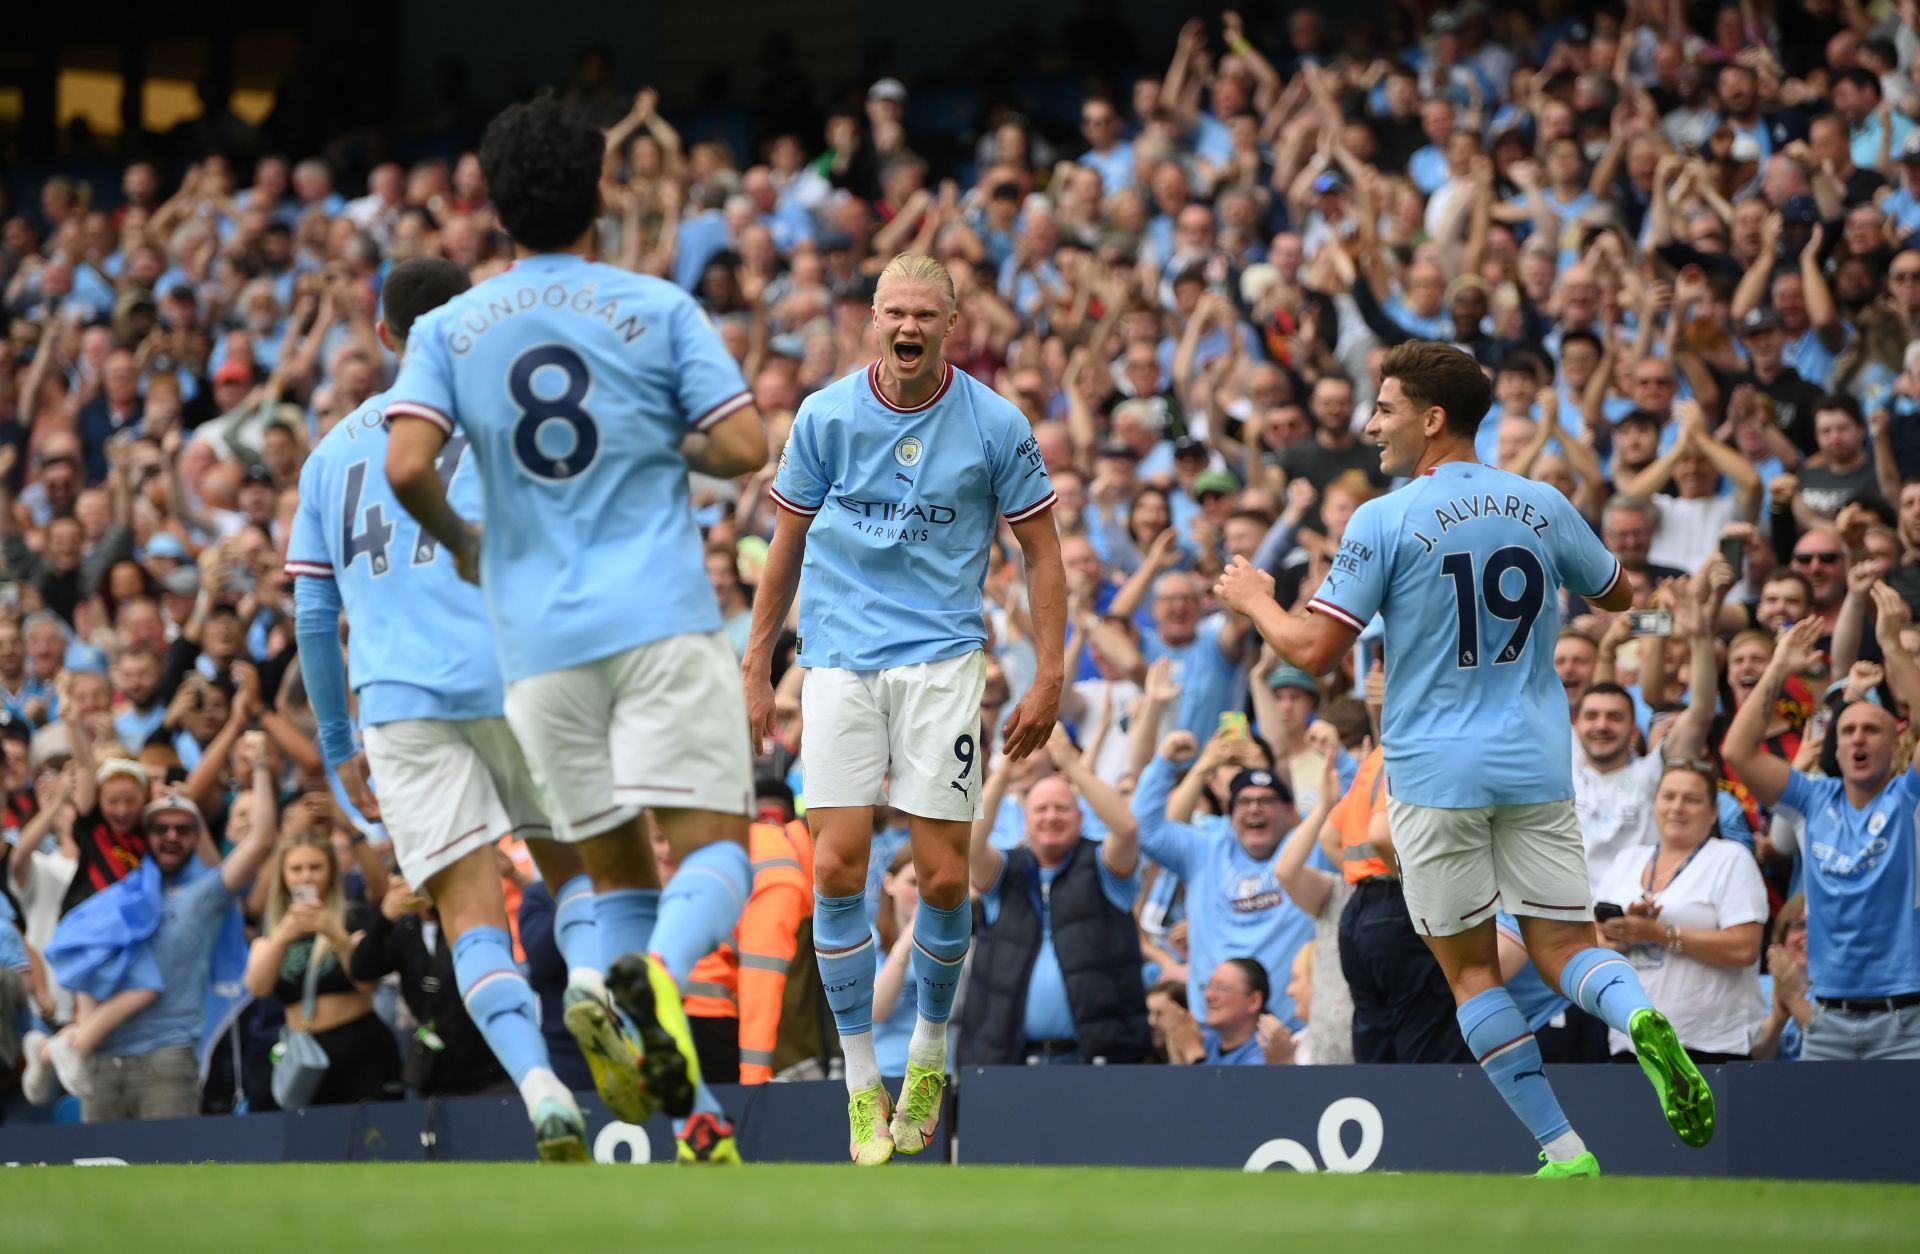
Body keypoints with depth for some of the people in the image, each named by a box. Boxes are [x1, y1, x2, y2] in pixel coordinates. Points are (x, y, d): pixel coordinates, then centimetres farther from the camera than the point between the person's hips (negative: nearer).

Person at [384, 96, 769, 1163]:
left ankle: (698, 1119, -8)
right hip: (663, 622, -3)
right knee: (715, 850, -6)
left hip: (541, 637, 3)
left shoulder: (449, 331, 6)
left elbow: (408, 468, -7)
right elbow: (745, 445, -4)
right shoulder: (660, 309, 3)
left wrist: (461, 541, 13)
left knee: (618, 870, 12)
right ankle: (657, 970, -41)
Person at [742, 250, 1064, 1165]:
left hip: (941, 660, -1)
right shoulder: (825, 415, 2)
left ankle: (929, 1051, 19)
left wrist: (1048, 677, 0)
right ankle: (861, 1081, 1)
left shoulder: (993, 424, -1)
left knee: (942, 877, -6)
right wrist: (755, 667, 12)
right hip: (839, 660, 1)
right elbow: (788, 543, 12)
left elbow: (1040, 548, 6)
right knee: (837, 867, -9)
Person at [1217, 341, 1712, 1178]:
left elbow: (1313, 650, -9)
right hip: (1537, 764, 3)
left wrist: (1252, 599, 9)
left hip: (1436, 771, -3)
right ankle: (1640, 1016, -27)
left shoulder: (1384, 523, -9)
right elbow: (1617, 594, 20)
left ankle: (1564, 1151, -1)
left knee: (1471, 969, 7)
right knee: (1564, 947, 7)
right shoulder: (1540, 505, 4)